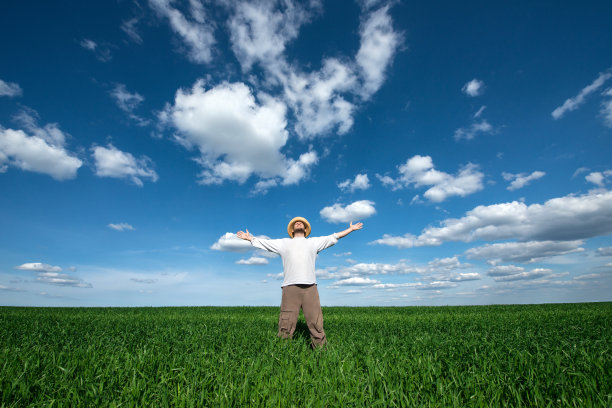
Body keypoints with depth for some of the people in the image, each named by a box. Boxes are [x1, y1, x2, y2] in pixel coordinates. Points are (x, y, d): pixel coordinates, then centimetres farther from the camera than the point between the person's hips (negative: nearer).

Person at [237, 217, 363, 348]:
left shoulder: (314, 242, 23)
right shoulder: (284, 243, 24)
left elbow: (334, 237, 26)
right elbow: (263, 242, 32)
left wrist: (351, 229, 28)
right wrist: (249, 238, 38)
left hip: (310, 287, 0)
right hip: (290, 287, 0)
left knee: (316, 323, -4)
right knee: (286, 324, -5)